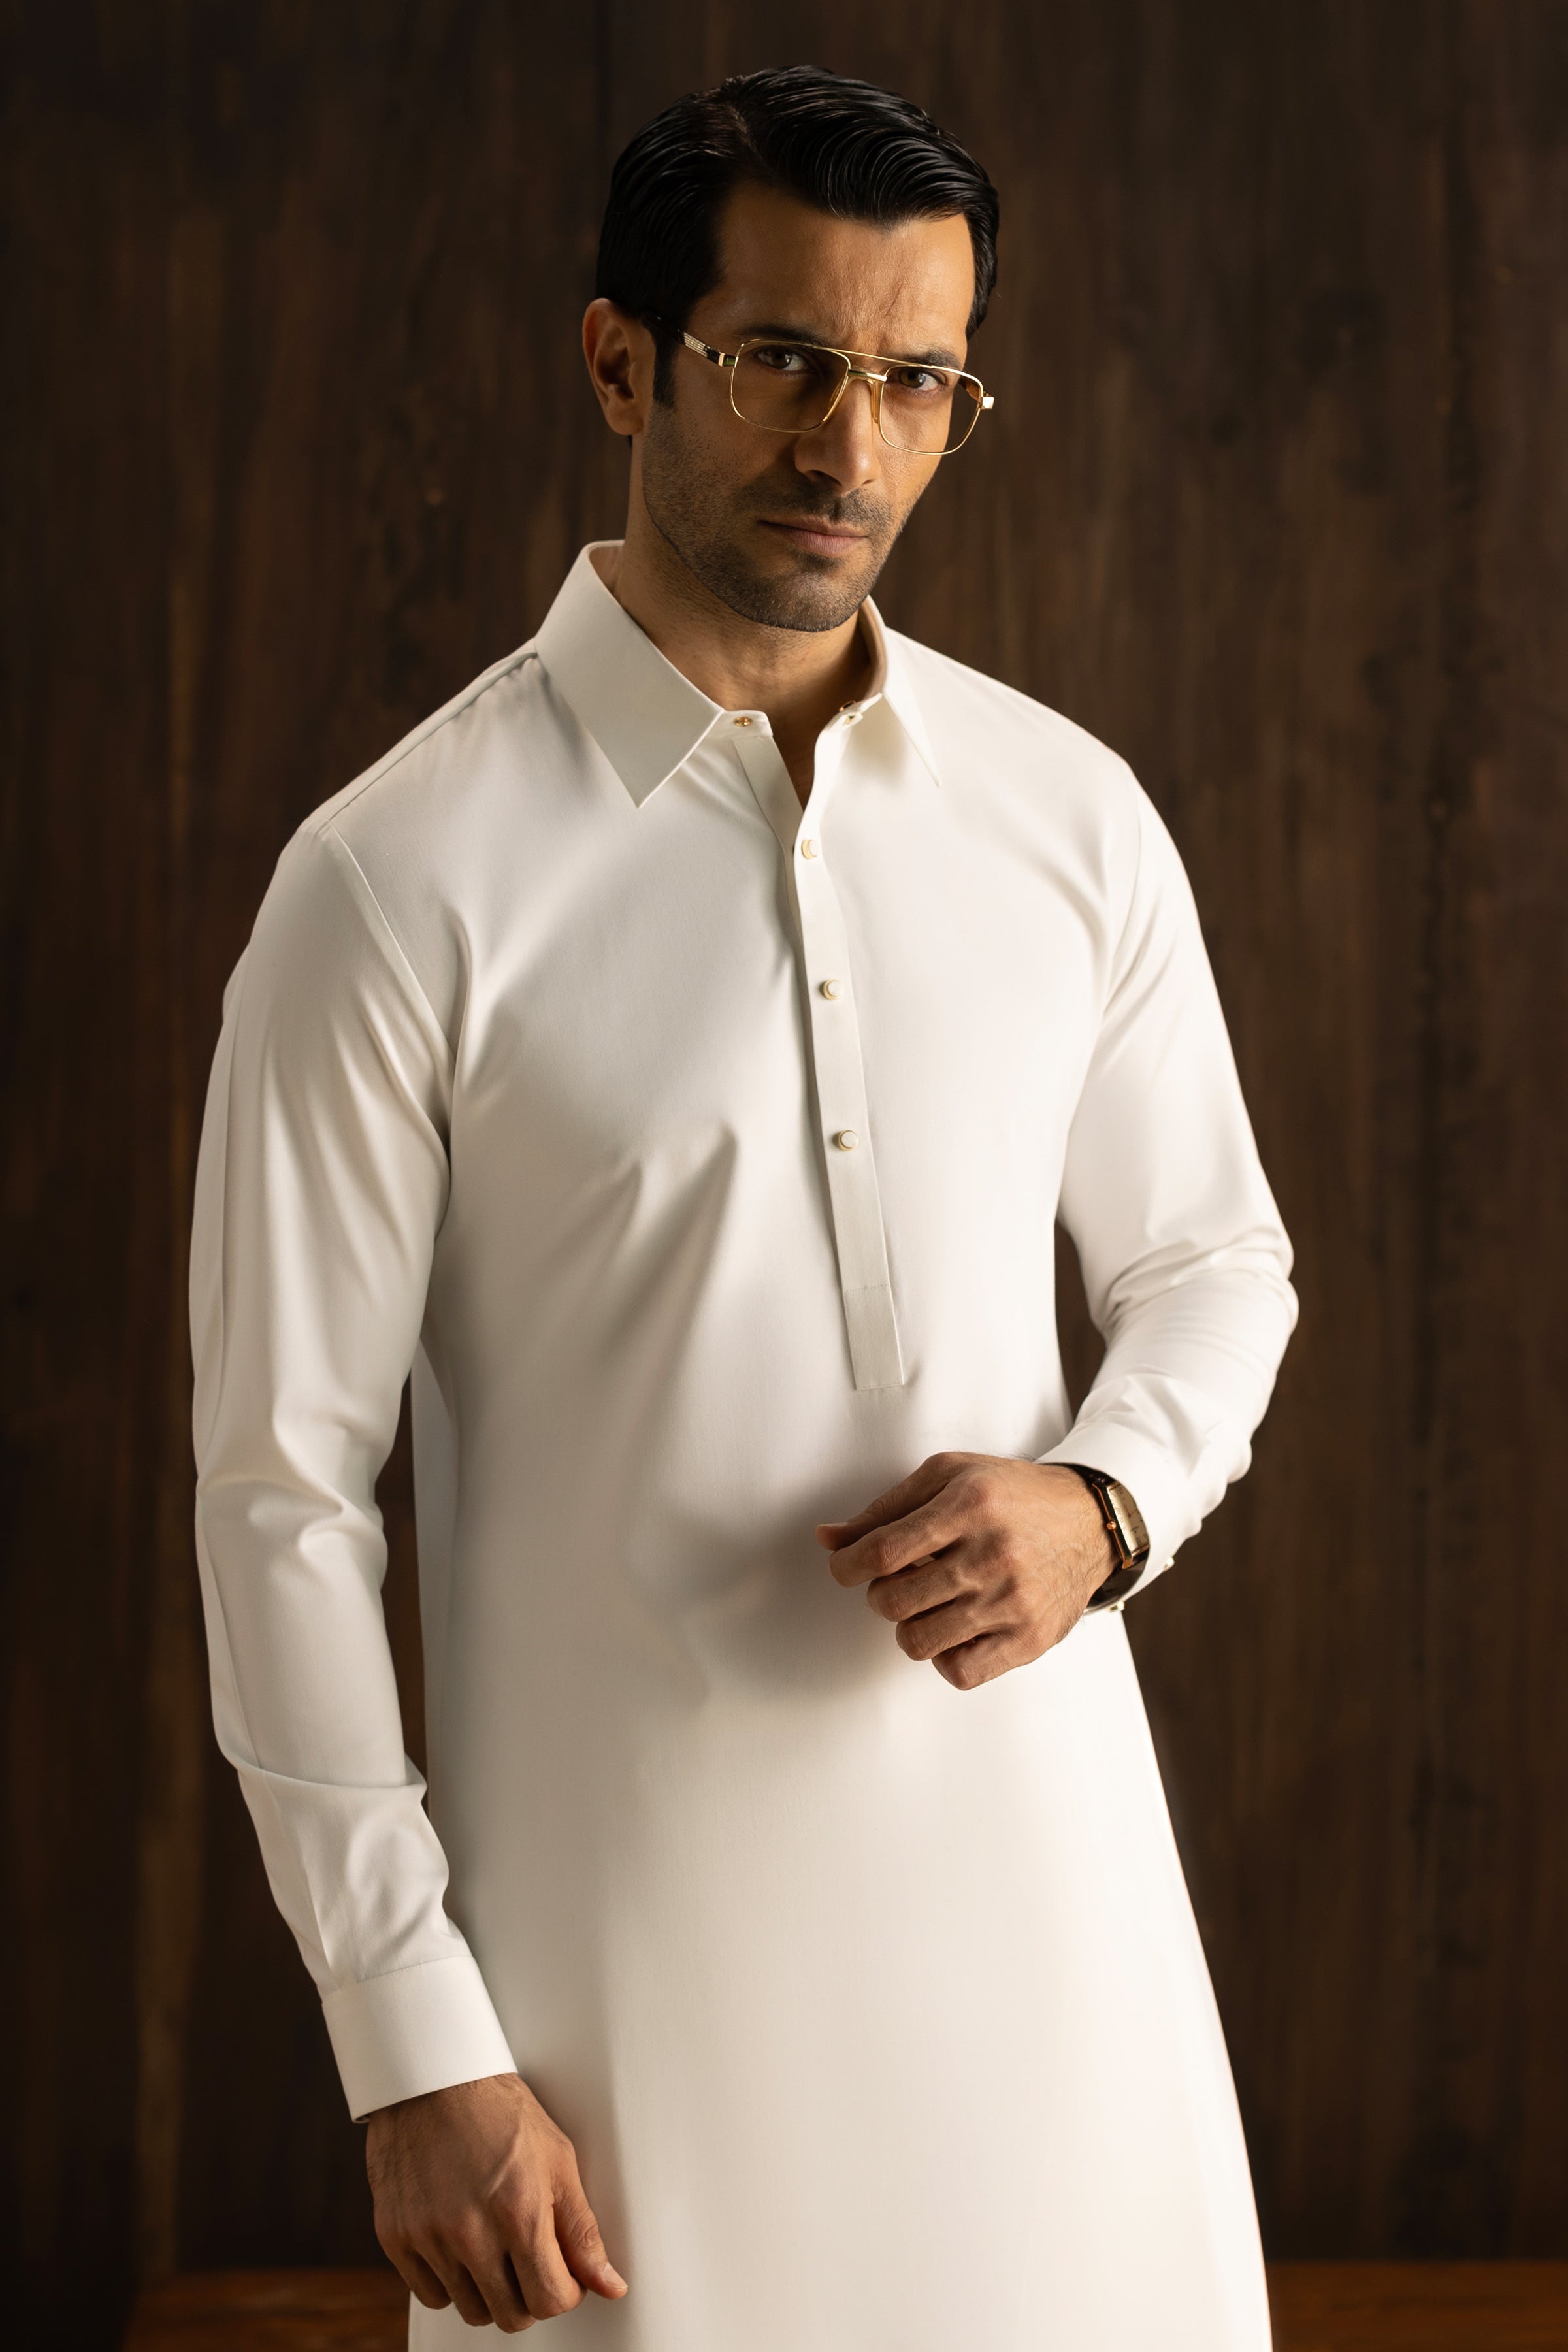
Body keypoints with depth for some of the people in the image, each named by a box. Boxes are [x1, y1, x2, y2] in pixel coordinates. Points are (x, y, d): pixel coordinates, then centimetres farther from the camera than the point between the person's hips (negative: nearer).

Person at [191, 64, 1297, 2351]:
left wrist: (1101, 1502, -8)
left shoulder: (1073, 818, 3)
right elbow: (287, 1485, -8)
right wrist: (414, 2054, -9)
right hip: (627, 1920, -3)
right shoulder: (404, 880, -10)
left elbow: (1214, 1263, 15)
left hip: (1045, 1857, 4)